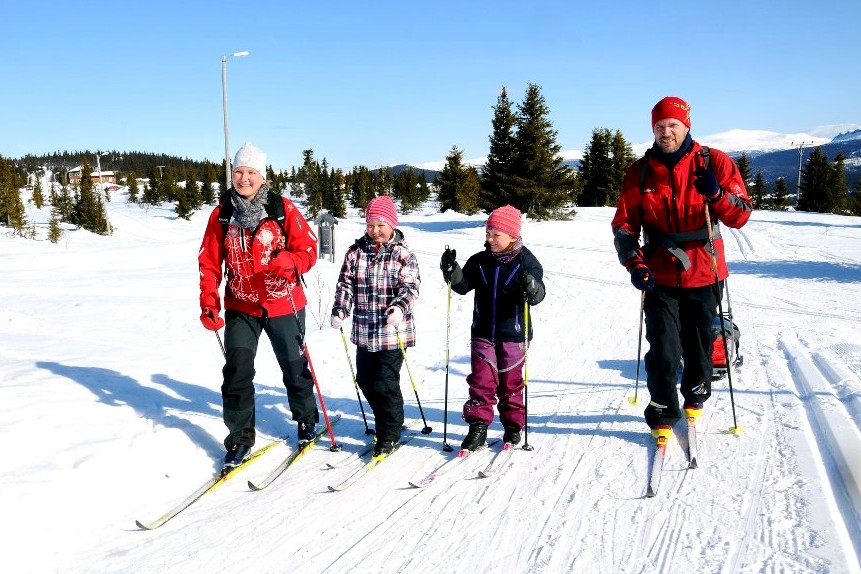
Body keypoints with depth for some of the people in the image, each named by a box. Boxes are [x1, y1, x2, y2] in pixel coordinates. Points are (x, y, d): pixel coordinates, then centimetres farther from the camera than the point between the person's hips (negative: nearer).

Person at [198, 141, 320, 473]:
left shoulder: (283, 210, -10)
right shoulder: (222, 214, -2)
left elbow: (308, 249, -9)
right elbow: (209, 262, 2)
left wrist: (289, 261, -31)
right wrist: (209, 304, -6)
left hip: (283, 304, -1)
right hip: (240, 306, 2)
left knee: (294, 366, 13)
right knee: (236, 371, -5)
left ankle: (307, 420, 38)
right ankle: (240, 438, 11)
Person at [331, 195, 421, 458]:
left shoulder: (403, 254, -5)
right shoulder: (356, 251, 5)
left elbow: (410, 287, -15)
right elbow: (345, 283, 5)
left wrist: (399, 309, -34)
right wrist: (339, 310, -10)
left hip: (393, 332, -5)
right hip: (364, 331, 5)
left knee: (385, 384, -4)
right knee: (365, 380, 15)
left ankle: (389, 434, 14)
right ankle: (385, 421, 37)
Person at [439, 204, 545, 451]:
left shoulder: (526, 261, -8)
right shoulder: (479, 261, 3)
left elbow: (537, 296, -16)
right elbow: (463, 285, 3)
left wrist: (530, 286, -38)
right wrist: (451, 270, -14)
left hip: (513, 334, -2)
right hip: (483, 332, 3)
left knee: (511, 381, 9)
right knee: (481, 380, 1)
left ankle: (513, 426, 24)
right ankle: (478, 427, 8)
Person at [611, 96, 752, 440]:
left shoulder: (715, 163, -3)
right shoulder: (640, 172, 0)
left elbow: (740, 217, -6)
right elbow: (624, 225, 2)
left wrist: (716, 194, -25)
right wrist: (635, 265, -12)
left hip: (704, 274, 0)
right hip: (659, 277, 0)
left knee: (699, 344, 14)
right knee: (663, 351, -5)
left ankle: (695, 397, 42)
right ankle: (663, 416, 15)